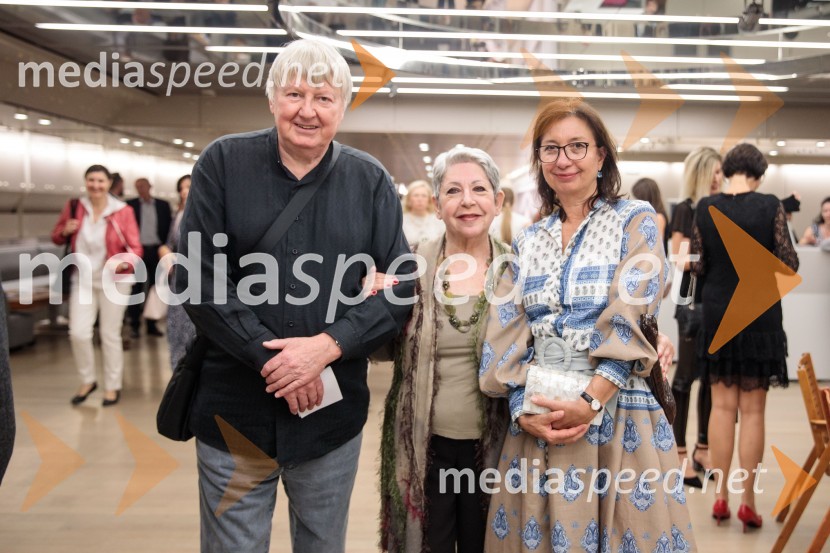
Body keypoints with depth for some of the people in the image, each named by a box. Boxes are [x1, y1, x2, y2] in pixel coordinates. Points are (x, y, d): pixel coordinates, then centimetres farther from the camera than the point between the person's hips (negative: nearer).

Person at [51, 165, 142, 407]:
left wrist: (125, 261, -31)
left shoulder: (123, 211, -9)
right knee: (78, 333, -4)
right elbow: (57, 238, 10)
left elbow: (135, 247, -10)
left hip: (114, 280, -2)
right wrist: (65, 231, -13)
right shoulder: (74, 207, -1)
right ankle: (87, 380, 20)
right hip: (83, 278, 3)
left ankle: (112, 386, 20)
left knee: (110, 335, 4)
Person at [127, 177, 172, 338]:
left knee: (155, 288, 7)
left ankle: (152, 324, 14)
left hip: (156, 251, 2)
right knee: (136, 289, 2)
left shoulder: (163, 205, 7)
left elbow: (168, 228, 6)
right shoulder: (131, 205, 2)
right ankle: (134, 325, 8)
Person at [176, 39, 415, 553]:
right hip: (235, 408, -1)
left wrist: (327, 345, -16)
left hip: (334, 411, 2)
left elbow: (403, 285, -2)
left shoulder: (371, 180, 1)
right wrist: (270, 356, -15)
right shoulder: (224, 162, -2)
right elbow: (198, 276, -7)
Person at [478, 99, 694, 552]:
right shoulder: (527, 243, 12)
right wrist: (523, 409, -10)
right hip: (537, 420, 4)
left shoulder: (634, 221, 1)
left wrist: (589, 401, -19)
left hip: (617, 414, -3)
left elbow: (630, 321, -10)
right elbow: (504, 335, 5)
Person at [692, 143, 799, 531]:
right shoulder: (770, 206, -10)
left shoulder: (705, 207, -3)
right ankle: (748, 500, 10)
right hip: (759, 314, -2)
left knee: (723, 405, 11)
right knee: (752, 410, 6)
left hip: (717, 314, 2)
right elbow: (789, 265, -7)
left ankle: (721, 496, 16)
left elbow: (697, 266, 1)